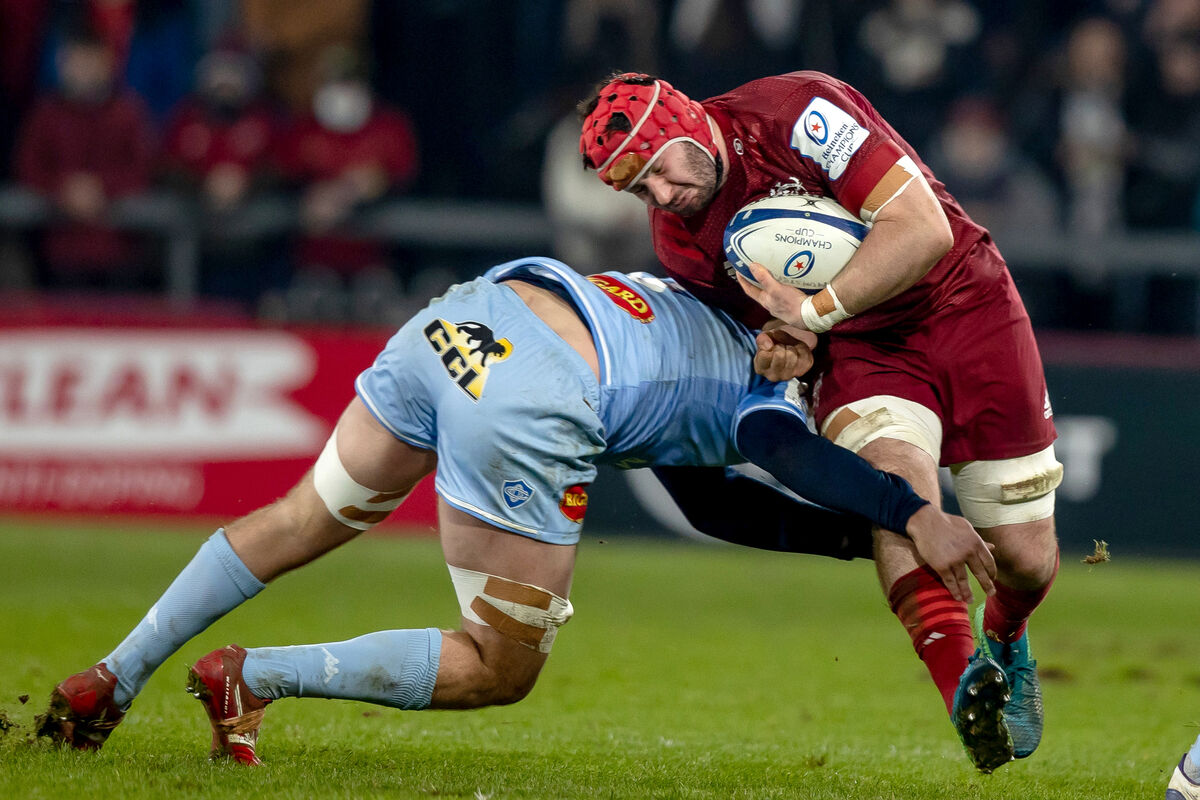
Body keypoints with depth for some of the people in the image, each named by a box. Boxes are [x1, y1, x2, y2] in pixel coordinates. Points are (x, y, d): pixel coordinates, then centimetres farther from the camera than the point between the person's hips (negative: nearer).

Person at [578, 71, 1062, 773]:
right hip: (859, 346, 3)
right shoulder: (681, 241, -7)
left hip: (965, 304, -3)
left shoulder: (793, 112, -24)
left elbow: (924, 231, -27)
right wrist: (782, 349, -19)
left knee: (1026, 559, -3)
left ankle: (1005, 638, 35)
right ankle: (960, 681, -47)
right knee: (891, 464, -32)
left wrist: (811, 312, -30)